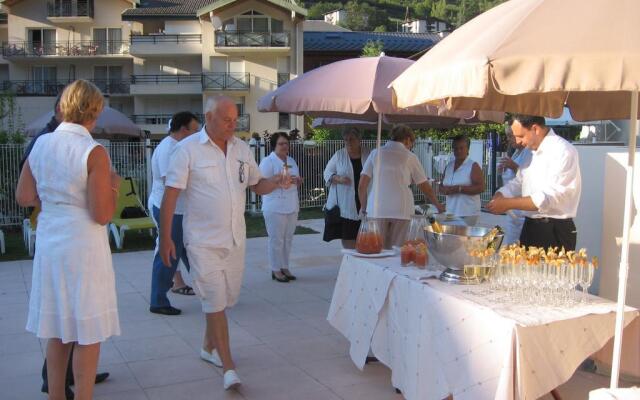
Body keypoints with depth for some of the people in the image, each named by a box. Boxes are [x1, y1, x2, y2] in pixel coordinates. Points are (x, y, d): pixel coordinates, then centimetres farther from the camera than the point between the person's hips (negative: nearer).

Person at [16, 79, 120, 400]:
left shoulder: (40, 144, 2)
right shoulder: (94, 152, -15)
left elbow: (23, 198, 7)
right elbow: (102, 215, -17)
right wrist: (113, 185, 0)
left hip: (48, 243, 6)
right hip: (83, 245, -6)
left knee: (57, 330, 18)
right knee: (88, 332, 7)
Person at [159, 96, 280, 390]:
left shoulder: (242, 149, 7)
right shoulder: (188, 149, -9)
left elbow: (257, 186, 14)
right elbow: (170, 195, -10)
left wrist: (276, 182, -7)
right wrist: (165, 237, -13)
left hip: (235, 239, 6)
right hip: (203, 241, -5)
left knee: (226, 298, 15)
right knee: (215, 302, -5)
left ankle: (208, 347, 36)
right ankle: (228, 366, 2)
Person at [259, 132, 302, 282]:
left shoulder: (291, 161, 15)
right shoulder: (268, 161, -8)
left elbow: (297, 181, 23)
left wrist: (297, 180, -1)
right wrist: (281, 181, -23)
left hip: (291, 206, 7)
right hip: (275, 207, -7)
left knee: (288, 239, 11)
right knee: (276, 240, -4)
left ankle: (285, 267, 21)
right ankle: (276, 270, 5)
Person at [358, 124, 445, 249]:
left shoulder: (375, 153, 11)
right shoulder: (410, 157, 6)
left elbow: (362, 185, 6)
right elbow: (425, 187, 13)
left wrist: (364, 208, 17)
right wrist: (438, 205, 27)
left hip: (377, 210, 1)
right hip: (400, 210, -1)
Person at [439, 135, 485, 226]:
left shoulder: (473, 166, -3)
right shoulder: (449, 166, 16)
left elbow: (481, 187, -13)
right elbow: (441, 187, 21)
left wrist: (458, 189, -18)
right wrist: (445, 190, -4)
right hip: (450, 213, 6)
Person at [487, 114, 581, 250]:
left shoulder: (563, 151, -16)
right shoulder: (531, 151, 12)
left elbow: (550, 198, -23)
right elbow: (518, 183, 17)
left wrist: (508, 204, -23)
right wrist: (497, 198, -2)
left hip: (555, 232, -8)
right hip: (530, 228, 8)